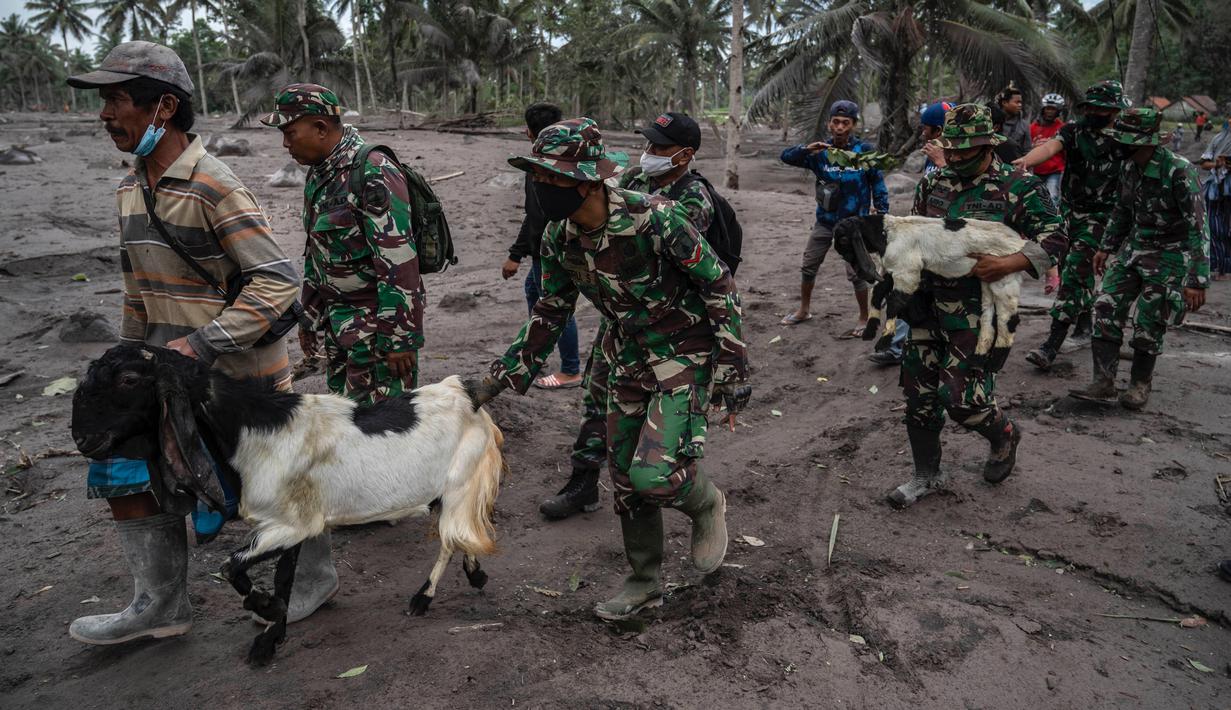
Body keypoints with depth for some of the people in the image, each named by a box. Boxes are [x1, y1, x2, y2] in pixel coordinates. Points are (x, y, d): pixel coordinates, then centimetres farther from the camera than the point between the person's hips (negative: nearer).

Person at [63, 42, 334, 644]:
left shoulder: (214, 189, -20)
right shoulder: (131, 189, 8)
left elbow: (278, 283, -25)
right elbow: (139, 291, 17)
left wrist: (201, 343, -27)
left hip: (241, 365, -8)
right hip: (176, 364, 8)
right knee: (124, 473, 9)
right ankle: (160, 607, 24)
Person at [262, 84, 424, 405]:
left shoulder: (374, 173, -19)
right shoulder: (317, 173, 11)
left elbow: (399, 260, -23)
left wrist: (400, 338, -23)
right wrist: (308, 316, 22)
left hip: (375, 321, -9)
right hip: (336, 318, 9)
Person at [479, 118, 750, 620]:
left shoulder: (655, 219, -27)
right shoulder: (558, 238, -8)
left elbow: (719, 285, -17)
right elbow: (550, 313, 7)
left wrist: (734, 372, -16)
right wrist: (504, 374, 4)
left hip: (685, 353, -6)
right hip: (629, 359, 6)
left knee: (653, 474, -18)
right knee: (625, 476, 10)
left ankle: (707, 505, 17)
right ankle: (644, 583, 31)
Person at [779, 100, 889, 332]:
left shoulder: (864, 152, -9)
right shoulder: (821, 151, -5)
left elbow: (878, 186, -3)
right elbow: (786, 157, -12)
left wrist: (881, 218, -5)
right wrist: (807, 149, -31)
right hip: (825, 221, 4)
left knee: (856, 273, -6)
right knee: (808, 267, 12)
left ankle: (865, 318, 13)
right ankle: (804, 310, 33)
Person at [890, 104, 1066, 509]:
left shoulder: (1019, 187, -6)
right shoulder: (934, 182, 9)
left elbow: (1053, 239, -9)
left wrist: (1006, 265, -24)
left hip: (976, 317, -5)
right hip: (927, 308, 6)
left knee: (961, 398, -8)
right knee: (919, 394, 9)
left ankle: (1004, 436, 28)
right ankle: (927, 475, 27)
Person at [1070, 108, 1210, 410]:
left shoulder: (1178, 171, -24)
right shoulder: (1130, 166, -2)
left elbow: (1198, 227, -24)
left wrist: (1197, 281, -27)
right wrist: (1106, 247, 17)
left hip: (1169, 256, -6)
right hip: (1134, 248, 7)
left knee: (1148, 326, 1)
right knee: (1107, 309, -1)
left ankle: (1140, 385, 21)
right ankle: (1104, 382, 5)